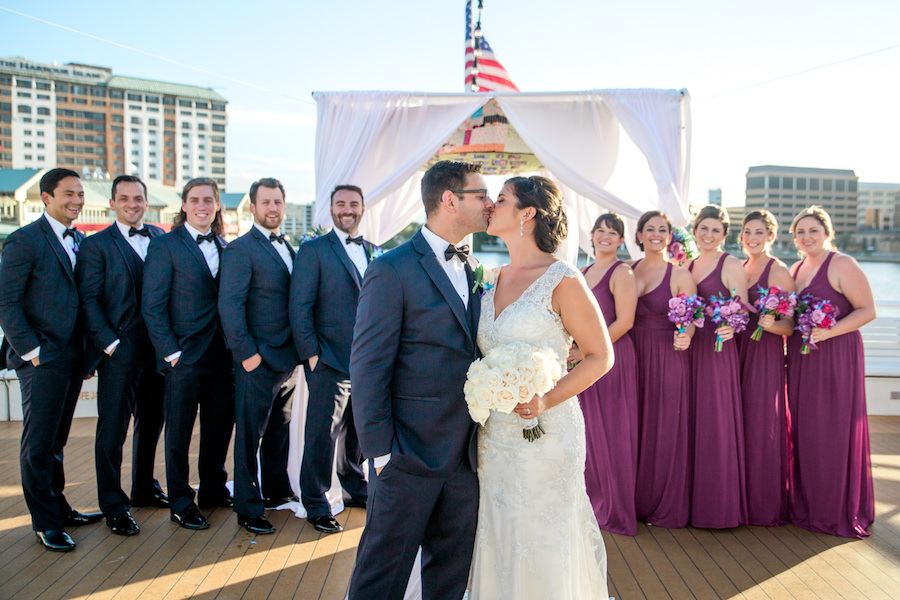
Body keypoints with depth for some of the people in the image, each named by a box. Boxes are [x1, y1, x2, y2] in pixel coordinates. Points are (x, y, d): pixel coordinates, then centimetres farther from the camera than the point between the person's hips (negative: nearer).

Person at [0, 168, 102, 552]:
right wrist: (31, 350, -14)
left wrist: (90, 348, 9)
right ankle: (45, 522, 13)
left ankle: (58, 508, 27)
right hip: (42, 361, -6)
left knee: (56, 440, 17)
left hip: (73, 358, 7)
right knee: (39, 444, 2)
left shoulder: (80, 242, 13)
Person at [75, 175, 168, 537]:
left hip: (157, 350, 5)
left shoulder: (161, 238, 11)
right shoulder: (96, 245, -1)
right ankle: (114, 507, 13)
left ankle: (145, 489, 32)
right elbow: (88, 300, -5)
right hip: (120, 353, -4)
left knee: (151, 423, 15)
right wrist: (110, 343, -13)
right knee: (112, 429, 1)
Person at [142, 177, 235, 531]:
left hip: (222, 354, 5)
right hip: (185, 356, -5)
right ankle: (181, 503, 20)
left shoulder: (224, 247, 11)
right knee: (179, 432, 5)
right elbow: (152, 306, -8)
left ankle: (213, 490, 31)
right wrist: (171, 352, -12)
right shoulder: (165, 245, -5)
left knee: (221, 425, 13)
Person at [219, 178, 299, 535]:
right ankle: (248, 509, 13)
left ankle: (277, 492, 34)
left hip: (287, 359, 7)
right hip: (258, 361, -7)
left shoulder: (288, 249, 14)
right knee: (250, 436, 3)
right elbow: (229, 306, -15)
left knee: (280, 431, 19)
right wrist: (247, 354, -17)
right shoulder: (240, 250, -10)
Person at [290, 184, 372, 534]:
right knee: (322, 435, 0)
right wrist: (311, 354, -12)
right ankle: (316, 507, 13)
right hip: (330, 361, -5)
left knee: (359, 430, 17)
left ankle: (355, 489, 34)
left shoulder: (373, 252, 12)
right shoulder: (313, 251, -3)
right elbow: (300, 306, -7)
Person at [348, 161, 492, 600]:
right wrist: (380, 451, -14)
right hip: (410, 456, -6)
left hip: (466, 457, 7)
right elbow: (368, 368, -12)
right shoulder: (393, 270, -11)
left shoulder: (475, 270, 11)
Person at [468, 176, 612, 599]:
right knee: (499, 541, 14)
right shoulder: (495, 281, 9)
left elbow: (600, 356, -9)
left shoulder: (562, 280, -12)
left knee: (542, 546, 6)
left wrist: (547, 399, -21)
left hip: (545, 432, -6)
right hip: (494, 434, 6)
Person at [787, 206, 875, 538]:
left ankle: (839, 511, 10)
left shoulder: (842, 265, -7)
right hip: (800, 358, 7)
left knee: (833, 430, -2)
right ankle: (806, 505, 19)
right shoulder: (796, 269, 15)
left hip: (836, 356, -7)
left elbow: (867, 310, -11)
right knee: (803, 430, 8)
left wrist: (829, 331, -21)